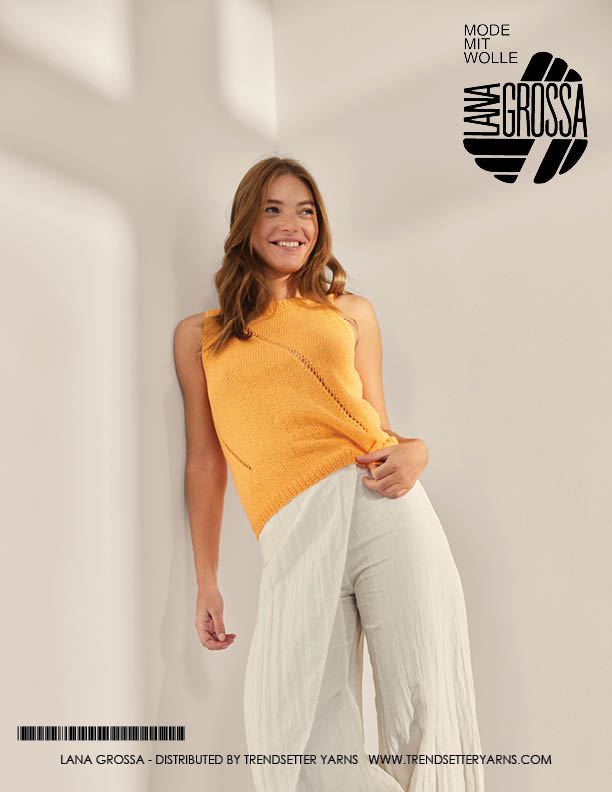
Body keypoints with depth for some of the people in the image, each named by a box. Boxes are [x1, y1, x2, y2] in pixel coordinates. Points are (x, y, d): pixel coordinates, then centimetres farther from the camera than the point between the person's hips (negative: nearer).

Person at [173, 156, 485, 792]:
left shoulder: (351, 311, 18)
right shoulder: (199, 335, 18)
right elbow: (205, 461, 15)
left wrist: (414, 451, -6)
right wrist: (206, 584, 12)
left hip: (384, 507, 1)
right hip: (294, 537, 0)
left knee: (423, 718, -2)